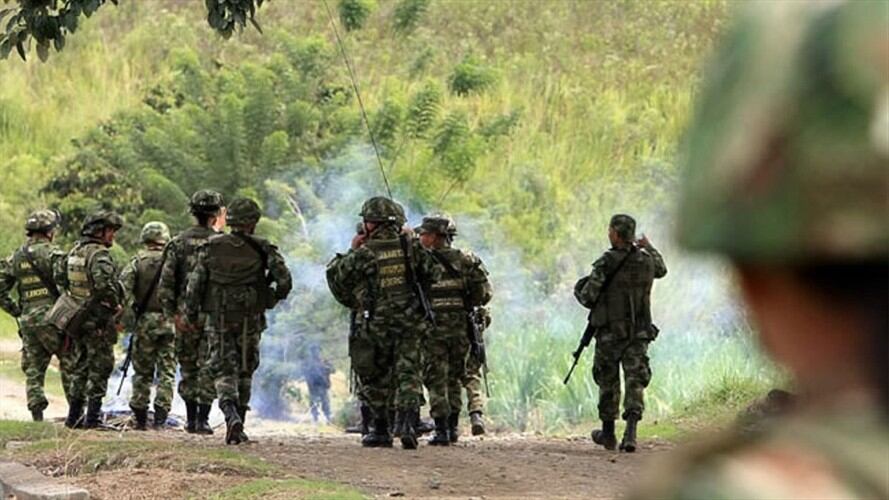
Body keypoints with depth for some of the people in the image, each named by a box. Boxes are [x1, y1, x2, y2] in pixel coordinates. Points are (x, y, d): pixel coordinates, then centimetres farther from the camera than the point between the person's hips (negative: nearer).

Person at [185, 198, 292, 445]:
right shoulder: (262, 249, -5)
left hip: (219, 319, 0)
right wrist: (275, 298, 9)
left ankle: (231, 416, -24)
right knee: (244, 371, 14)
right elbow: (284, 280, -11)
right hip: (250, 320, 0)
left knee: (223, 371, 2)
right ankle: (237, 429, 16)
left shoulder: (211, 248, -2)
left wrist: (191, 314, 8)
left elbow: (195, 283, -3)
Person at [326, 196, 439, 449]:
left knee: (375, 380, 15)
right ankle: (406, 422, -22)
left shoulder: (362, 254, -8)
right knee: (409, 374, 0)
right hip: (412, 323, 1)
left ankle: (380, 431, 20)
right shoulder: (411, 246, 0)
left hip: (377, 326, -1)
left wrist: (351, 252, 12)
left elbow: (336, 279, 4)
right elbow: (433, 273, 11)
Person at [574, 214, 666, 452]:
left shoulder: (606, 263, -13)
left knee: (608, 382, 13)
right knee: (635, 381, -1)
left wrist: (580, 288, 8)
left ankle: (608, 433, 25)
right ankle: (630, 432, -18)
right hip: (638, 333, 3)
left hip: (609, 332, -3)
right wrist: (649, 248, 43)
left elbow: (588, 297, -15)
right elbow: (661, 270, 27)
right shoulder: (646, 260, 2)